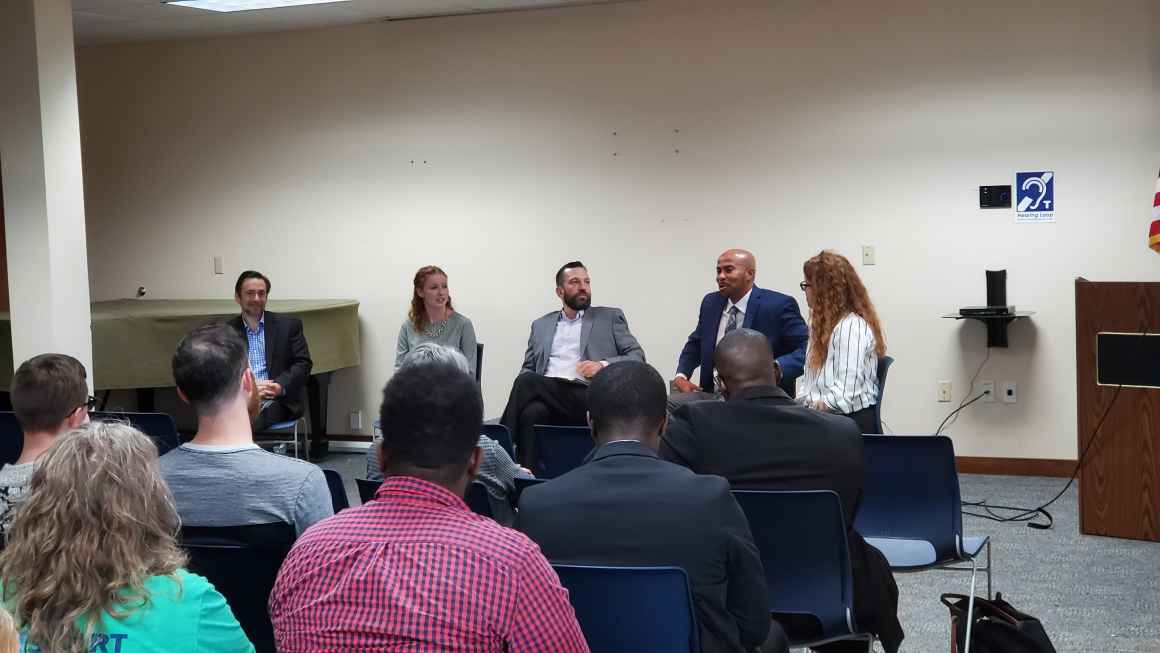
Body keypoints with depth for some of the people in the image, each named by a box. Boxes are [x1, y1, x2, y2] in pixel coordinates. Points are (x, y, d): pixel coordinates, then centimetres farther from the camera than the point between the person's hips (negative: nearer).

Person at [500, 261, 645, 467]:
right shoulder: (541, 325, 27)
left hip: (587, 398, -3)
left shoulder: (611, 317, 18)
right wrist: (523, 393, -2)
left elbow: (637, 357, 9)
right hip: (547, 393, 3)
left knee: (527, 381, -30)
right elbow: (528, 369, 23)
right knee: (533, 411, -36)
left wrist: (603, 366, -10)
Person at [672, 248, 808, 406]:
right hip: (712, 395, 6)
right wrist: (682, 375, 7)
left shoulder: (778, 305, -6)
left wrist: (777, 369, -28)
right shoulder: (711, 303, 13)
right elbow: (695, 344, 27)